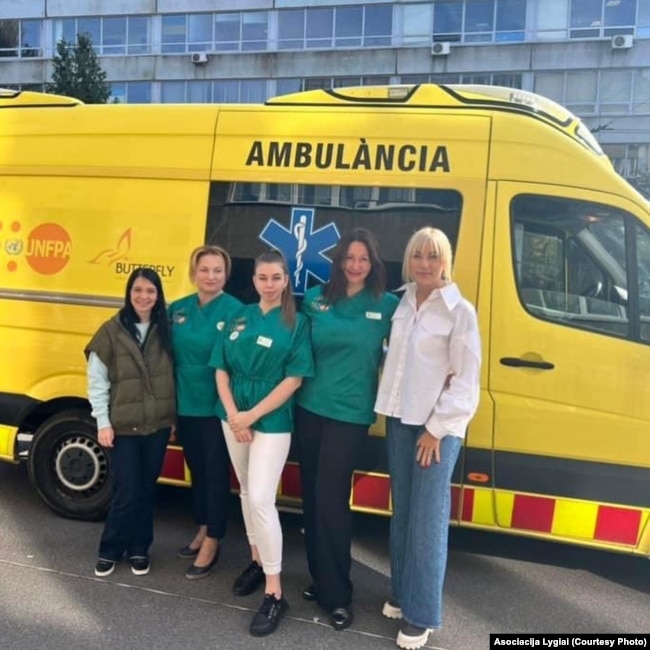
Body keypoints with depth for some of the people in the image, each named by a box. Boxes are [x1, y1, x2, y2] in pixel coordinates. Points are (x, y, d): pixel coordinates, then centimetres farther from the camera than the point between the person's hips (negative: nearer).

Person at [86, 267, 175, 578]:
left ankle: (138, 549, 28)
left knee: (147, 489, 12)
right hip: (123, 426, -3)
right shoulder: (111, 331, -6)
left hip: (158, 425, 3)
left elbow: (173, 375, 7)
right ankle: (109, 550, 21)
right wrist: (103, 422, -8)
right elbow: (96, 381, -5)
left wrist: (173, 416, 4)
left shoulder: (164, 331, 3)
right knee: (127, 491, 0)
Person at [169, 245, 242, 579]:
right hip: (186, 406, 5)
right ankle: (202, 529, 34)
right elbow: (170, 358, 9)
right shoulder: (177, 310, 5)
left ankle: (213, 541, 17)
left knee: (216, 473, 5)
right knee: (196, 469, 18)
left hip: (217, 407, -5)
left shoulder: (235, 311, -10)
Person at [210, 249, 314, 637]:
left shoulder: (296, 323, -7)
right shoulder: (240, 318, 7)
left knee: (261, 499, -11)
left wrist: (251, 416, -14)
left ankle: (275, 594, -2)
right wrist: (233, 415, -8)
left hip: (272, 422, -5)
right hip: (234, 418, 5)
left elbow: (294, 379, -12)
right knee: (246, 492, 15)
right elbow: (222, 369, 5)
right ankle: (257, 561, 34)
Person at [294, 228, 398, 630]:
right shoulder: (315, 300, 5)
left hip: (350, 414, -4)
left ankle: (338, 594, 11)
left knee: (331, 500, -4)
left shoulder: (387, 305, -4)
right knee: (312, 497, 11)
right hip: (310, 408, 4)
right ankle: (319, 578, 29)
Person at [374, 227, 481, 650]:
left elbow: (466, 381, -10)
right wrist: (389, 410, 4)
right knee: (402, 511, 13)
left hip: (439, 426, -5)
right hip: (400, 419, 6)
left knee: (428, 519, -3)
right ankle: (402, 593, 29)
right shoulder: (401, 303, 7)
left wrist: (437, 428, -12)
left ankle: (421, 615, 10)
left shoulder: (460, 311, -9)